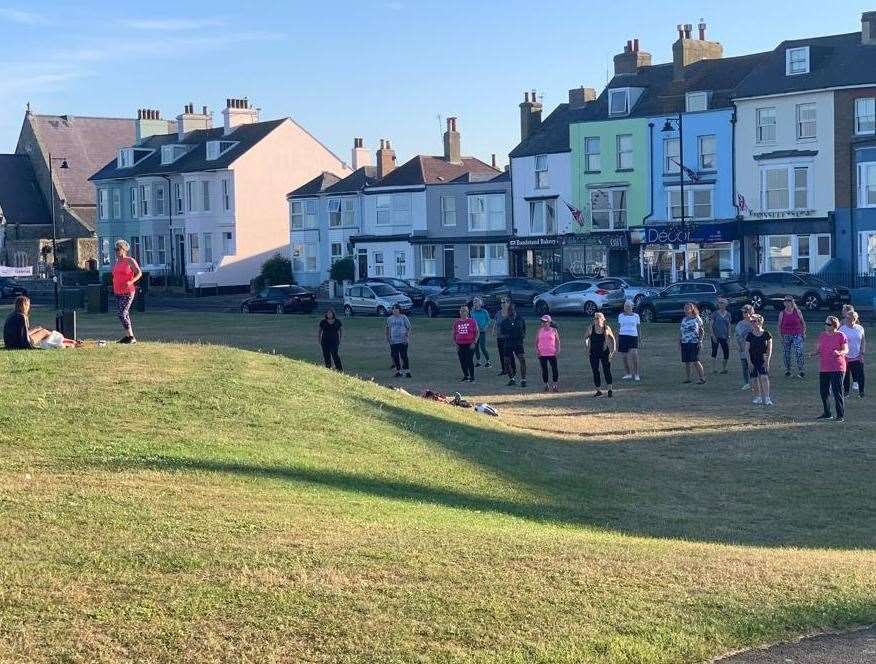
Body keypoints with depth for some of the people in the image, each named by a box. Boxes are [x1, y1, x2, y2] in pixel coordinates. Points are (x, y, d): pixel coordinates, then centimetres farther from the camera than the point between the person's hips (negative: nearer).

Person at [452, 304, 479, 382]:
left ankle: (472, 376, 3)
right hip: (460, 345, 4)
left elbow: (476, 332, 0)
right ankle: (465, 376, 19)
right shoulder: (456, 322, 9)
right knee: (462, 361, 6)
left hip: (469, 344, -4)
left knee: (470, 361, -6)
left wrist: (474, 342, -8)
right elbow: (454, 333, 14)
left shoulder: (472, 321, -1)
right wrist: (455, 343, 6)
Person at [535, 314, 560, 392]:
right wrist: (536, 349, -1)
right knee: (544, 369, 4)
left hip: (552, 353, -2)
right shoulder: (540, 330, 8)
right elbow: (536, 341, 12)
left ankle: (555, 385, 7)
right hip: (542, 354, 2)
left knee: (555, 369, -4)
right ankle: (546, 385, 14)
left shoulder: (554, 330, 3)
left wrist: (557, 349, -5)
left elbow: (557, 341, 6)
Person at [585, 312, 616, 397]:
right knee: (595, 372, 3)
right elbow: (585, 338, 10)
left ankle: (610, 390, 4)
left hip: (605, 352, -1)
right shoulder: (591, 328, -4)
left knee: (607, 371, -5)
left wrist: (614, 349, 1)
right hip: (594, 353, 1)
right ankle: (598, 390, 12)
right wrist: (587, 348, 2)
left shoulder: (607, 329, -5)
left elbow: (613, 339, 6)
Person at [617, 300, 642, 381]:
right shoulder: (620, 316, 10)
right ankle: (628, 374, 18)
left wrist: (640, 338, 4)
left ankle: (636, 374, -7)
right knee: (624, 356, 3)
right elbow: (618, 328, 12)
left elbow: (639, 328, 10)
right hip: (623, 337, 2)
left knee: (634, 355, -16)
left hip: (633, 337, -2)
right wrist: (617, 340, 9)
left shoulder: (636, 316, 7)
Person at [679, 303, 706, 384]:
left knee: (695, 361, -10)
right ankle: (687, 378, 15)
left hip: (694, 343, -5)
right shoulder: (684, 319, 13)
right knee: (687, 361, 7)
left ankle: (702, 378, -4)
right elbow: (680, 331, 18)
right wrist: (679, 341, 11)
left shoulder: (697, 319, -1)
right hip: (684, 343, 5)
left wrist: (700, 341, -8)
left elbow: (702, 331, 0)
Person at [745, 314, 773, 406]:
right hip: (753, 360, 2)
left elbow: (769, 349, 0)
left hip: (763, 359, -2)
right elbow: (747, 349, 2)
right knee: (755, 379, 4)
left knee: (764, 377, -16)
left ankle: (767, 398, -15)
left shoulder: (766, 334, -2)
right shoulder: (750, 335, 1)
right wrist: (749, 361, -5)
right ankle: (758, 397, 18)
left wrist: (767, 360, -7)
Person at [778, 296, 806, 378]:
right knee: (786, 353, 5)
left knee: (799, 352, -15)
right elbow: (779, 326, 8)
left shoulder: (797, 312, 2)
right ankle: (787, 370, 19)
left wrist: (803, 333, 5)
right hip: (786, 335, 2)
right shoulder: (782, 313, 3)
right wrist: (781, 336, 4)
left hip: (797, 335, -2)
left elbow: (803, 323, 10)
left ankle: (800, 370, -13)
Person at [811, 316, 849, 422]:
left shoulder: (841, 336, -6)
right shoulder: (822, 335, 9)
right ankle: (827, 413, 25)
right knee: (823, 391, 11)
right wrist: (815, 353, -6)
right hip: (823, 368, 6)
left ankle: (841, 415, -1)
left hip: (837, 368, -6)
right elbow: (819, 348, 15)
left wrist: (839, 353, -29)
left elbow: (846, 350, -8)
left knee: (837, 392, -7)